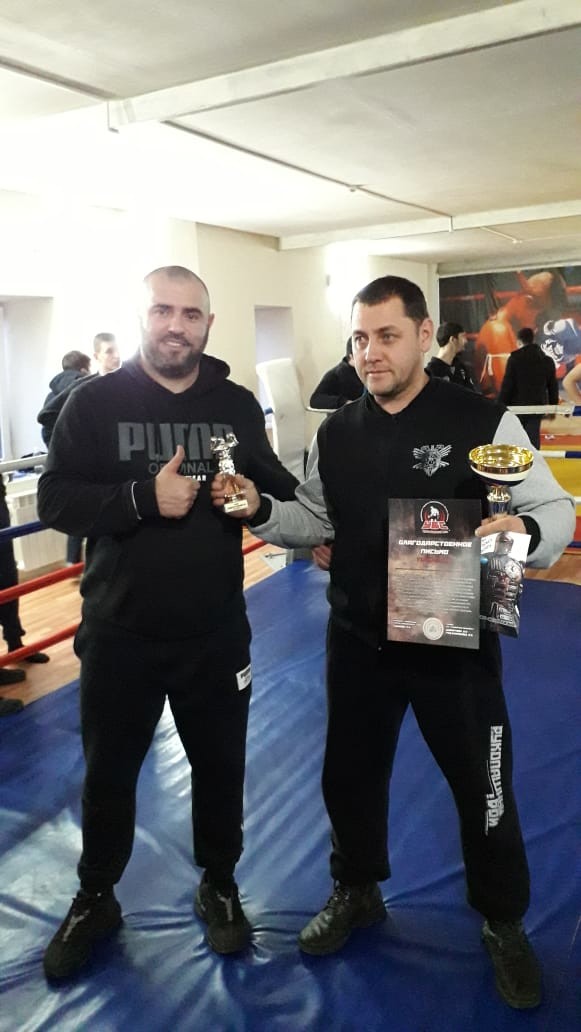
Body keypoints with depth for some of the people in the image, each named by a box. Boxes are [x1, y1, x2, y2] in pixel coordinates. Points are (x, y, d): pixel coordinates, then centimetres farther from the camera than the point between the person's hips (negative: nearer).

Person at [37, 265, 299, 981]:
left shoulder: (238, 405, 2)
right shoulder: (95, 402, -6)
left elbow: (277, 489, 11)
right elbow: (54, 500, -12)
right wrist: (143, 496, -26)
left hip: (216, 632, 2)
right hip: (118, 632, -1)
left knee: (220, 768, 18)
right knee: (108, 774, 17)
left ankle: (219, 888, 44)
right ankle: (95, 900, 42)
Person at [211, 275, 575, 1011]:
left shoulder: (484, 422, -13)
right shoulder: (336, 433, 0)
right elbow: (315, 522, 9)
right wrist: (260, 511, -9)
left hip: (456, 646, -3)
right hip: (358, 642, 4)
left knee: (482, 789, 14)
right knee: (349, 776, 20)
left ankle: (503, 923, 43)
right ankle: (357, 892, 49)